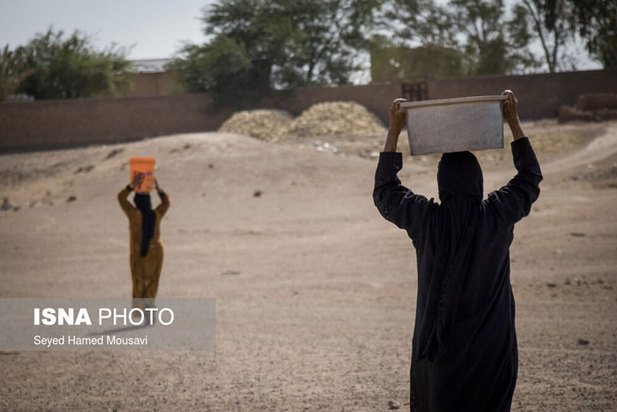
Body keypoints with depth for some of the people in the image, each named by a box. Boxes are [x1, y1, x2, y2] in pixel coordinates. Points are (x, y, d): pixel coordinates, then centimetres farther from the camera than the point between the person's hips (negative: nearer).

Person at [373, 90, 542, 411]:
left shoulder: (426, 219, -9)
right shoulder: (497, 216, -8)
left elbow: (384, 192, 9)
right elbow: (531, 178, 11)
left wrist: (394, 131, 9)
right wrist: (514, 122, 13)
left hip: (440, 344, 0)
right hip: (492, 347, 0)